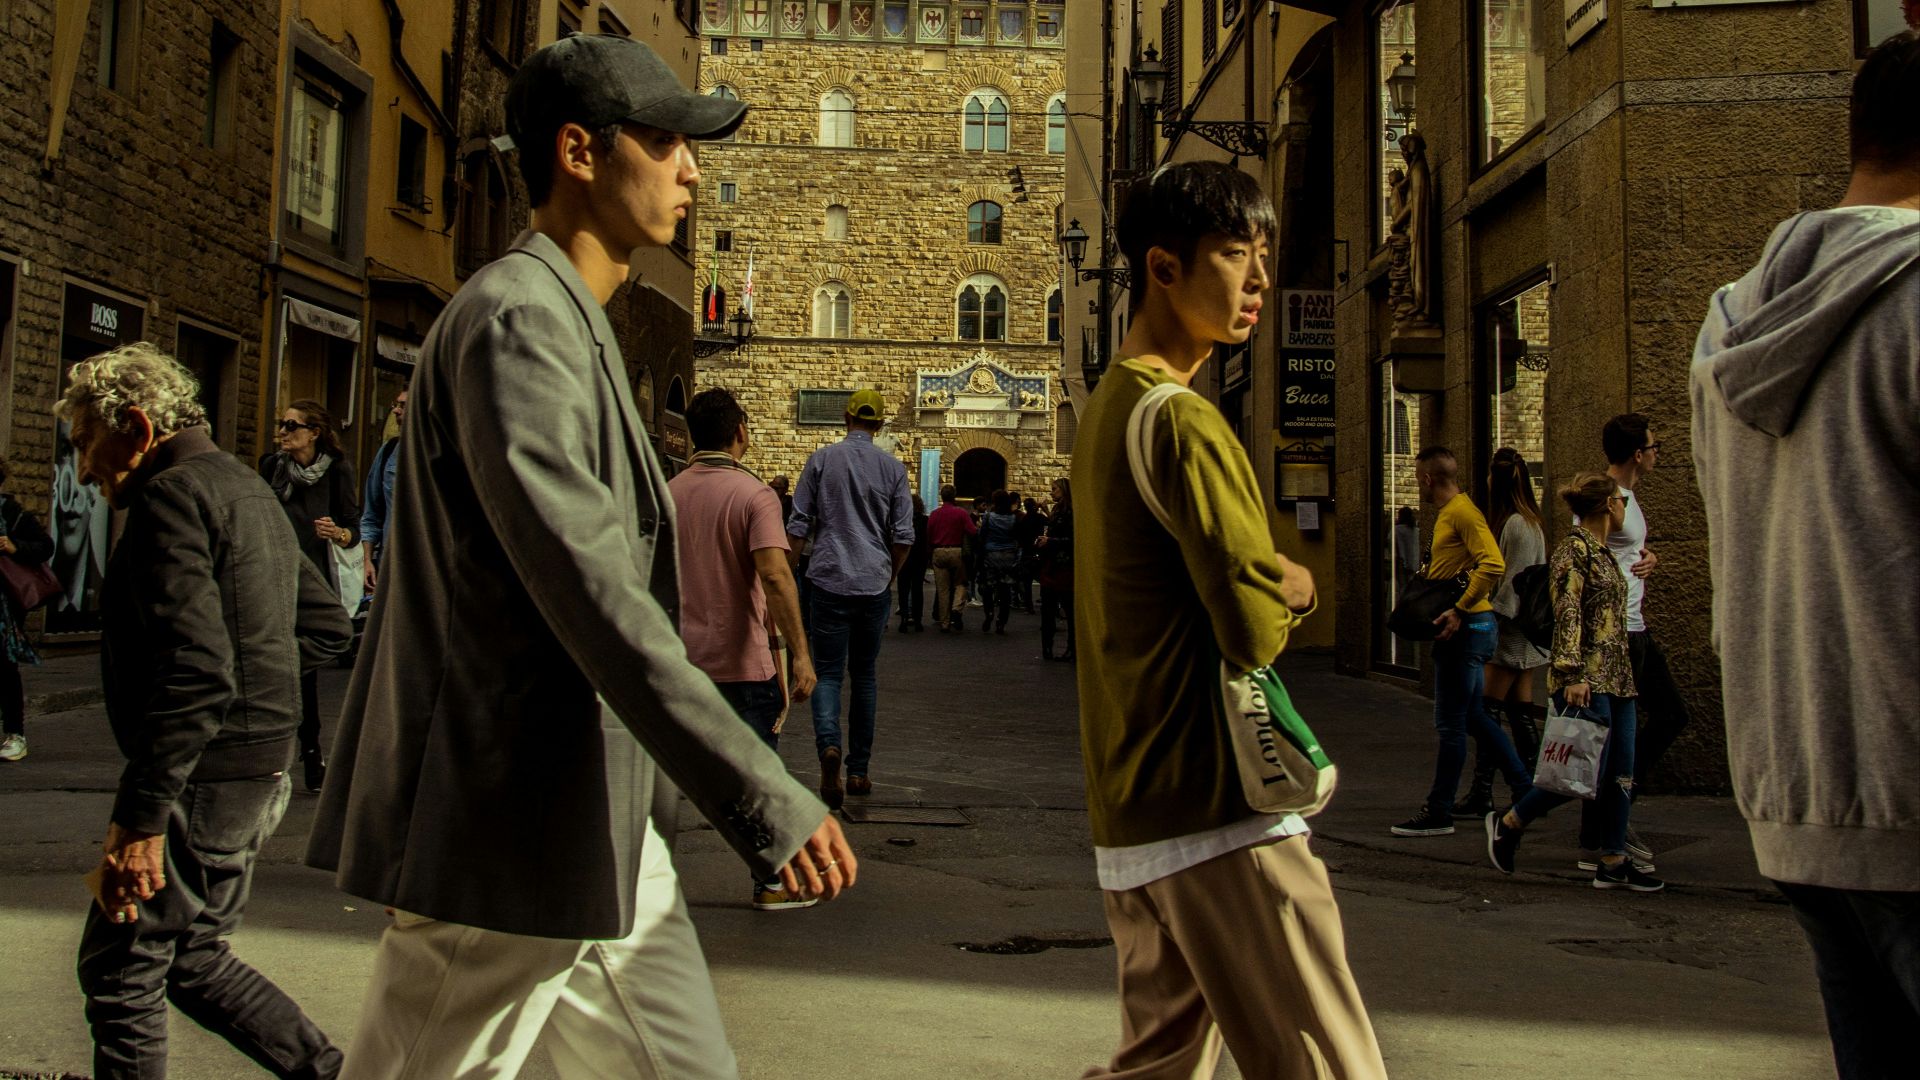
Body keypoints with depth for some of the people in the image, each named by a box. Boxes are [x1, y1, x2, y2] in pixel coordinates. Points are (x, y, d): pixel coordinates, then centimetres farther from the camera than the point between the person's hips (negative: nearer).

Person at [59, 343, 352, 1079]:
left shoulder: (169, 498, -14)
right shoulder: (247, 489, 17)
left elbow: (193, 673, -25)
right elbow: (327, 625, 22)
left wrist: (140, 819, -24)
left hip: (202, 779, -10)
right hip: (260, 770, 10)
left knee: (118, 971, 4)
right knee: (191, 960, 20)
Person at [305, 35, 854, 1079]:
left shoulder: (566, 325, 16)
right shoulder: (515, 319, -16)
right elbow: (590, 592, -26)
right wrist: (765, 800, -27)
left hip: (594, 828, 10)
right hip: (508, 835, -10)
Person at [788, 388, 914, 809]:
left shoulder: (821, 459, 0)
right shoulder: (893, 467, 2)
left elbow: (797, 525, 1)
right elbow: (904, 536, 1)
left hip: (830, 580, -1)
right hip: (875, 584, 1)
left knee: (828, 671, 2)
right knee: (865, 674, 12)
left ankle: (829, 743, -25)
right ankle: (858, 770, 16)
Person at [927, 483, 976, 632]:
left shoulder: (934, 514, 1)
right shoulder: (961, 513, -7)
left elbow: (928, 537, 3)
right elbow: (973, 532, -12)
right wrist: (979, 527, 9)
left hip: (939, 552, 2)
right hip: (957, 551, -2)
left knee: (942, 588, 6)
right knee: (960, 583, 13)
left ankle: (944, 623, 7)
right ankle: (956, 609, -14)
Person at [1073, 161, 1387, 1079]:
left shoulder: (1109, 407, 16)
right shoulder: (1186, 423, -14)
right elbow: (1258, 629, -18)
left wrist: (1264, 579, 4)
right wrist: (1292, 586, 2)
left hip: (1131, 812, 10)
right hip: (1216, 809, -10)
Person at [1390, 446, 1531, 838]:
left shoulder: (1462, 512, -15)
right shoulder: (1448, 514, 17)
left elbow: (1493, 564, -26)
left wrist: (1459, 610, -25)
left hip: (1466, 629, -10)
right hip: (1464, 628, 10)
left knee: (1451, 723, -4)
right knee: (1471, 716, 16)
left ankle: (1438, 813, 3)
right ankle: (1524, 789, 23)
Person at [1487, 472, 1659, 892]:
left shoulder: (1603, 554, 17)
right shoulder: (1574, 550, -10)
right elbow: (1567, 615, -19)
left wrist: (1624, 677, 22)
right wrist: (1574, 674, -25)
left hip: (1617, 679, 9)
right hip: (1588, 682, -9)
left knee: (1621, 776, 6)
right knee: (1587, 774, -8)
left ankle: (1614, 862, 12)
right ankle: (1508, 822, 7)